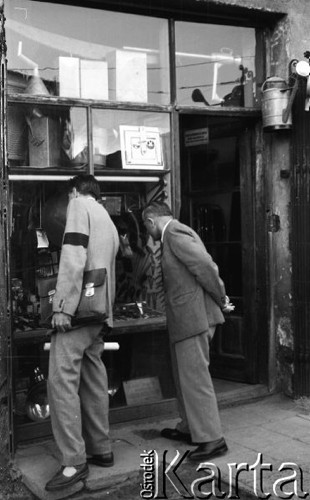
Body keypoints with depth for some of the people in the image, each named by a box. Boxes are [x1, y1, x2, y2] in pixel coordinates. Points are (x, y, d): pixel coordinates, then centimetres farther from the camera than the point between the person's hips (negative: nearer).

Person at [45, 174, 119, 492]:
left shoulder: (79, 206, -1)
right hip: (99, 312, 9)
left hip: (78, 308, -9)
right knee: (93, 381, 12)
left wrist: (62, 306, -18)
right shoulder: (108, 222, 23)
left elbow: (73, 258, -15)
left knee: (61, 381, -8)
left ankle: (74, 462, -8)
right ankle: (101, 450, 18)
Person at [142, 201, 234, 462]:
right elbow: (208, 266, 18)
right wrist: (221, 299, 12)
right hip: (187, 319, 10)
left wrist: (221, 300, -10)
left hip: (193, 317, -10)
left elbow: (205, 266, -21)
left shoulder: (175, 233, -13)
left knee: (195, 377, -5)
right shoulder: (177, 233, 18)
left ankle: (212, 439, 2)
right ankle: (190, 428, 30)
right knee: (185, 376, 18)